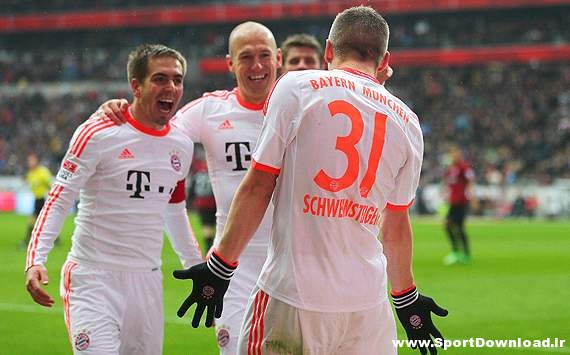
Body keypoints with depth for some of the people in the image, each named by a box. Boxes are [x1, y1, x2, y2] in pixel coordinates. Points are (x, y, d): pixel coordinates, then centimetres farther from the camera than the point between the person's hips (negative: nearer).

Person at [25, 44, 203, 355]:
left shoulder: (182, 145, 10)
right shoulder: (98, 134, -9)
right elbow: (58, 200, -10)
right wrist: (35, 259, -22)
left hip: (147, 280, 6)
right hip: (93, 279, -6)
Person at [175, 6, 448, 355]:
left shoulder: (297, 87, -1)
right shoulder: (407, 123, 10)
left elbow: (257, 188, -3)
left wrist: (219, 267, 3)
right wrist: (406, 299, 31)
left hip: (293, 292, -4)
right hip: (368, 301, 4)